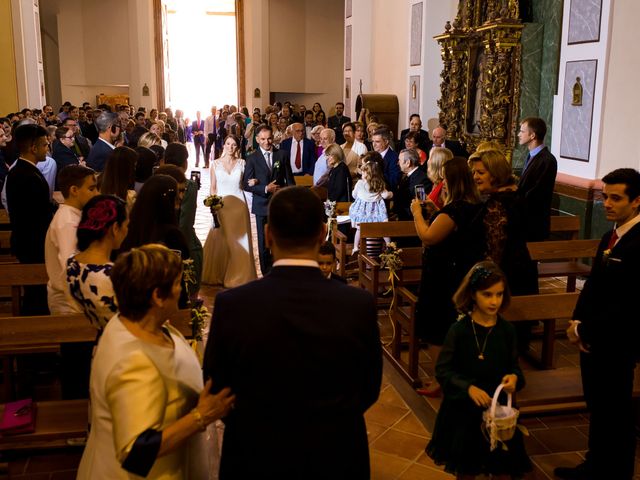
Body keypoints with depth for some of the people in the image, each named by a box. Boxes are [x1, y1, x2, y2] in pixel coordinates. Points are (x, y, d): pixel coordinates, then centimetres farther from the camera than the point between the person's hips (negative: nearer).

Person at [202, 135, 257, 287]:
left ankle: (238, 276, 13)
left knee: (239, 240, 2)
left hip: (238, 205, 0)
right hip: (221, 205, 0)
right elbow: (213, 188, 4)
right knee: (219, 241, 3)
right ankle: (217, 275, 18)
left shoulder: (242, 163, 4)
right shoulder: (216, 163, 3)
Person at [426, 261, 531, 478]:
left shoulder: (507, 329, -6)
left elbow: (514, 366, 5)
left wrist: (515, 377, -18)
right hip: (464, 410, -2)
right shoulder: (459, 330, -14)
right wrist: (469, 388, -26)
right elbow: (443, 370, -12)